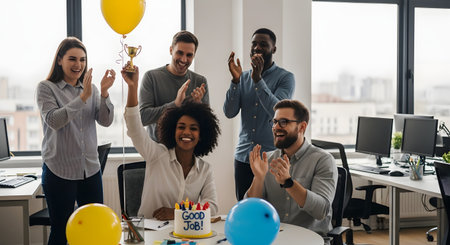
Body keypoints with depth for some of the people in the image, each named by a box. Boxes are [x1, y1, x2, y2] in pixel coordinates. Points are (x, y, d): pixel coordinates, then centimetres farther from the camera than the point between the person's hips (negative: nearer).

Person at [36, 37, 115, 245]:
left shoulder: (91, 89, 11)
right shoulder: (46, 88, -1)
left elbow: (106, 121, 0)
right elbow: (53, 121, -16)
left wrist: (104, 93, -16)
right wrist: (83, 97, -24)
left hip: (90, 169, 4)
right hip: (59, 171, -4)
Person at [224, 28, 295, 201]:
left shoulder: (285, 77, -3)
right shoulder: (244, 77, 10)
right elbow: (229, 112, -1)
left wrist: (258, 79, -24)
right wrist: (235, 81, -13)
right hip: (243, 156, 4)